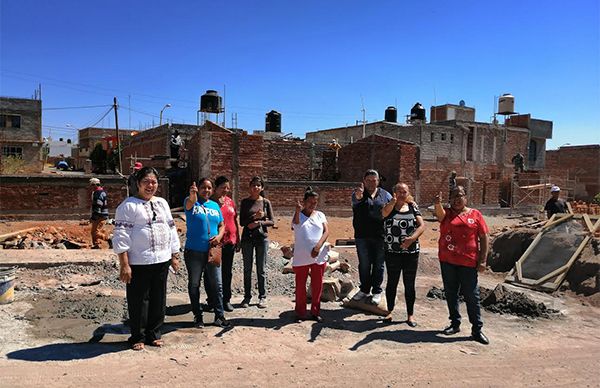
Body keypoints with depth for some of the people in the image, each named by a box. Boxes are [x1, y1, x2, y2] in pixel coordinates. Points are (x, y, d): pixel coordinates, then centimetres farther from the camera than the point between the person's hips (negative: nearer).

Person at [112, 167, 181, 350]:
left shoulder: (162, 203, 14)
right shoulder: (129, 205, -6)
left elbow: (171, 229, 17)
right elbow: (121, 236, -11)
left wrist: (174, 256, 13)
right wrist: (124, 264, -16)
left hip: (162, 261, 6)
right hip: (139, 264, -6)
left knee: (158, 301, 13)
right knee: (138, 302, 4)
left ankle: (154, 335, 27)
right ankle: (138, 338, 21)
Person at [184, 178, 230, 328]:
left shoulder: (215, 205, 9)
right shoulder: (191, 202, -5)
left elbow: (222, 225, 15)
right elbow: (190, 203, -30)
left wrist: (219, 236, -7)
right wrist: (192, 195, -55)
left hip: (212, 252, 4)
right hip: (194, 252, -3)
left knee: (216, 285, 7)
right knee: (194, 285, 9)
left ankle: (219, 316, 19)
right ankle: (198, 316, 23)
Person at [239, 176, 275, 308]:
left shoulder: (266, 202, 3)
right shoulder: (245, 202, 2)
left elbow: (271, 222, 1)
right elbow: (242, 222, -4)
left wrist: (259, 223, -14)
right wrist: (254, 216, -18)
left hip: (262, 238, 0)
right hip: (247, 238, 1)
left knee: (261, 269, 5)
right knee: (247, 269, 7)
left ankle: (262, 297, 15)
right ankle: (247, 296, 18)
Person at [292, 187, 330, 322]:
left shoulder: (320, 215, 7)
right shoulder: (298, 215, -1)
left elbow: (326, 231, -2)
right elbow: (295, 222, -25)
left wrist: (318, 246, -18)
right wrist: (298, 211, -48)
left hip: (319, 255, 3)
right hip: (301, 256, -2)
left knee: (317, 284, 9)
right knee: (300, 284, 7)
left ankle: (315, 311, 23)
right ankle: (300, 312, 20)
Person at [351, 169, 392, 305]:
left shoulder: (386, 195, 5)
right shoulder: (358, 193, 0)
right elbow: (355, 200, -24)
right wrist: (358, 196, -49)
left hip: (380, 237, 0)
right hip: (362, 236, 0)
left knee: (378, 264, 8)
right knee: (364, 264, 12)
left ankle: (377, 291, 23)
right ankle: (364, 289, 28)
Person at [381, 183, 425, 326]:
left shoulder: (413, 208, 6)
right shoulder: (389, 207, 3)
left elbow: (422, 226, -6)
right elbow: (384, 213, -22)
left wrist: (412, 238, -20)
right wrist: (394, 201, -14)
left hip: (411, 252, 1)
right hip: (392, 252, -1)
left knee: (409, 284, 8)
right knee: (392, 282, 10)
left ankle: (410, 314, 19)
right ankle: (389, 311, 25)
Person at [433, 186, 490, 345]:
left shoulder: (475, 214, 2)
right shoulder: (446, 213, 5)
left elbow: (484, 238, 1)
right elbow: (439, 213, -21)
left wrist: (483, 260, -6)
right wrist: (437, 204, -44)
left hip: (468, 263, -2)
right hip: (447, 261, 2)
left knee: (472, 296, 3)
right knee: (451, 294, 13)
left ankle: (477, 329, 15)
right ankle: (455, 324, 28)